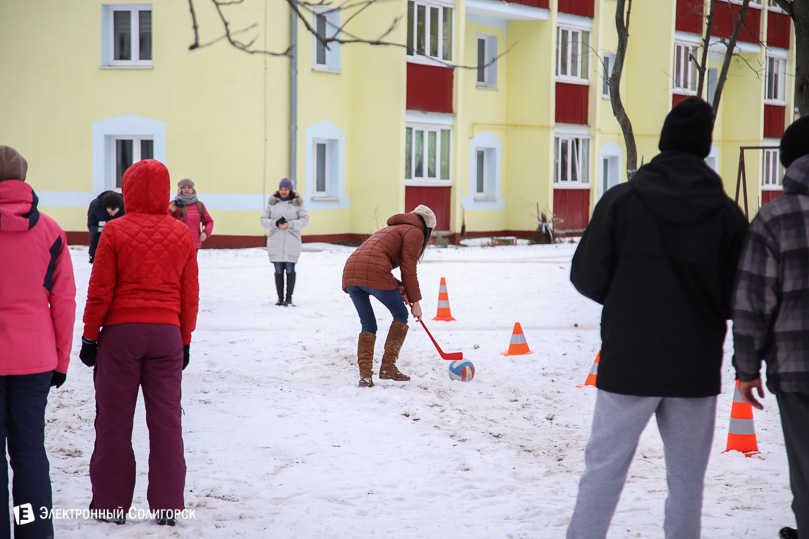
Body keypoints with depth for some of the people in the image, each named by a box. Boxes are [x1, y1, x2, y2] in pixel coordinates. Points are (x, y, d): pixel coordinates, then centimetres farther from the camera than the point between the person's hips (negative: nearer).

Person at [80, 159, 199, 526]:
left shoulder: (115, 231, -5)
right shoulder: (182, 234, 3)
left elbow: (100, 291, -5)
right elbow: (190, 295, 6)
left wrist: (89, 337, 4)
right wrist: (185, 340, 16)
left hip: (121, 331, -2)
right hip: (167, 332, 2)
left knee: (114, 418, 6)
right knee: (165, 420, 7)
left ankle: (110, 503, 12)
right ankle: (167, 507, 10)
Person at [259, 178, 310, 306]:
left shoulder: (297, 203, 3)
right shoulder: (272, 203, 8)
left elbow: (304, 220, -2)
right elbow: (264, 220, 5)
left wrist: (289, 224, -16)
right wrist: (275, 223, -14)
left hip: (291, 243, -2)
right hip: (275, 242, 2)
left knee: (290, 270, -3)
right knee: (278, 271, 4)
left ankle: (289, 298, 5)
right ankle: (280, 298, 11)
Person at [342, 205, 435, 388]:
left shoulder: (392, 229, 36)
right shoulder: (415, 232, 11)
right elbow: (408, 269, 1)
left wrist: (397, 287, 17)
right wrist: (415, 301, 8)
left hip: (350, 273, 8)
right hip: (373, 274, -7)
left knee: (368, 325, 15)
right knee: (401, 315, 11)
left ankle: (365, 374, 4)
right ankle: (388, 366, 8)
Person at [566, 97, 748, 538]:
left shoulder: (621, 200, -7)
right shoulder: (726, 213, -4)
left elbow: (588, 278, -5)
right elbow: (739, 300, -1)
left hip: (628, 363, -1)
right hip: (696, 368, 1)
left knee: (604, 467, 7)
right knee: (687, 477, 10)